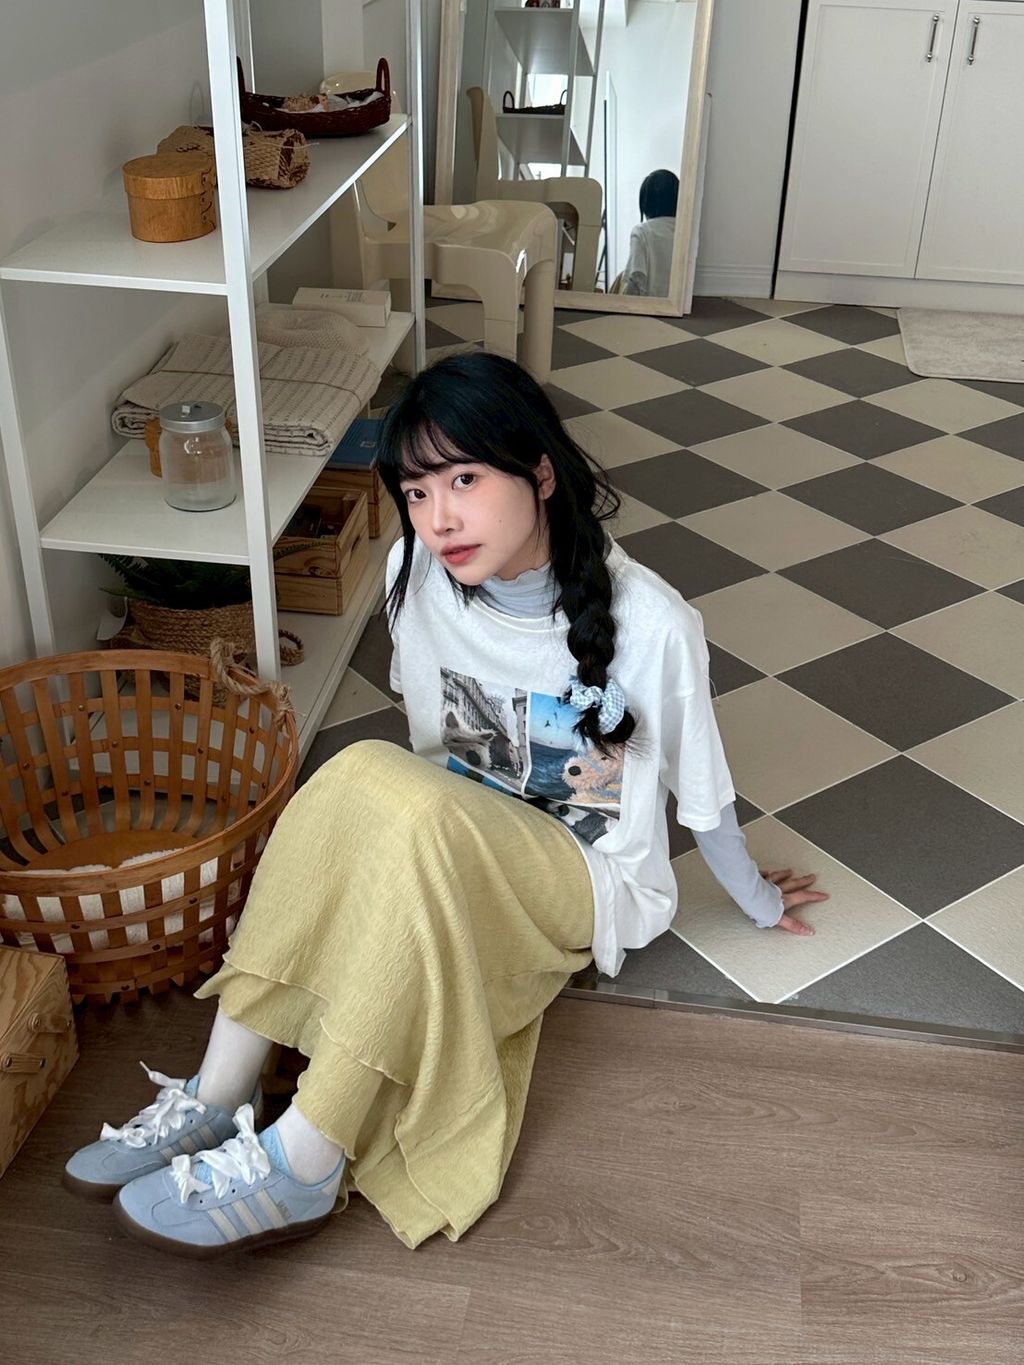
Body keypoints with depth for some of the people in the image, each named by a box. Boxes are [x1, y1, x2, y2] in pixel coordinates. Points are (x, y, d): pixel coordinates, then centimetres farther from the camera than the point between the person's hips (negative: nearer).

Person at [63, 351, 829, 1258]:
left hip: (592, 885, -4)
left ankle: (303, 1162, -29)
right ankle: (219, 1095, -26)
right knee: (358, 775, -30)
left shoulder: (649, 624, -24)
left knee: (418, 814, -35)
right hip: (458, 851, 4)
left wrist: (757, 899, 7)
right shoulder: (418, 576, -11)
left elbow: (701, 789, -7)